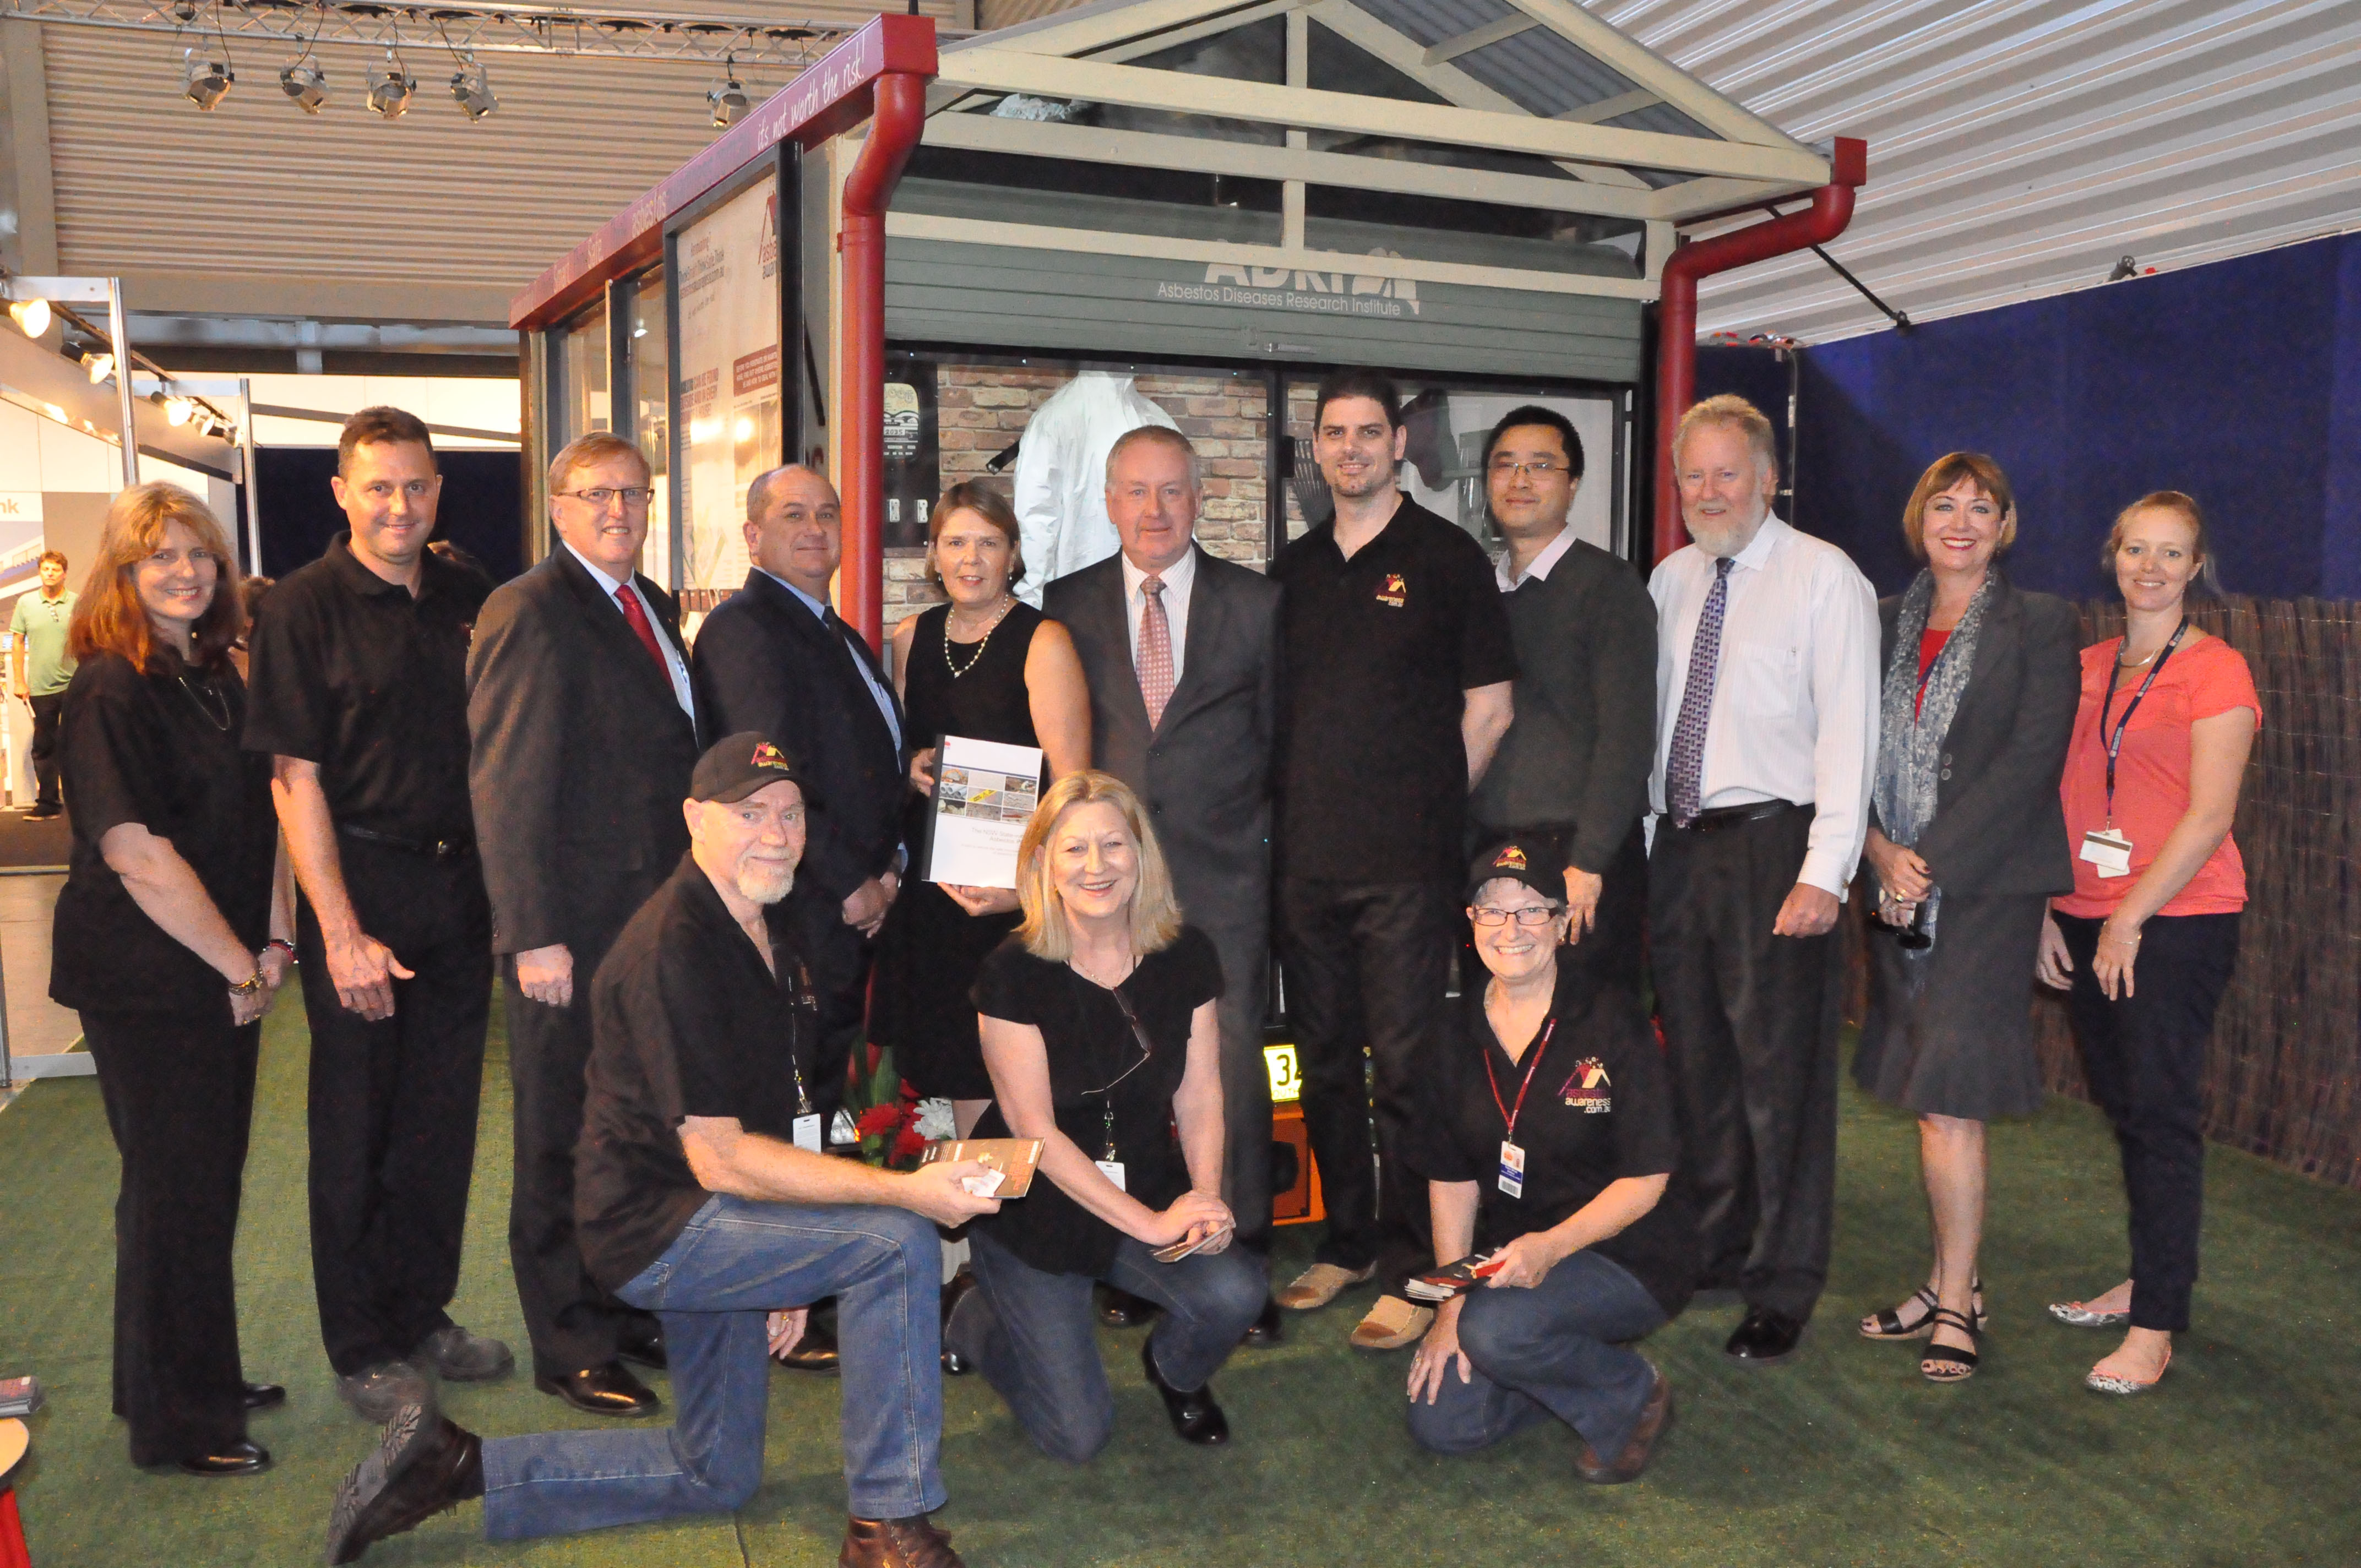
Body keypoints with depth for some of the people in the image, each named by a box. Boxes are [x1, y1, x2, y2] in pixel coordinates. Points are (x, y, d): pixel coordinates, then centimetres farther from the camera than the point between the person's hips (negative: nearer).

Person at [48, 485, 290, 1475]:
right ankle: (173, 1421, 18)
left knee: (210, 1178, 16)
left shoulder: (217, 677, 11)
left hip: (223, 973, 8)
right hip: (145, 978, -8)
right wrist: (240, 968, -12)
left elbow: (259, 815, 13)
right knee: (173, 1187, 2)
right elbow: (138, 856, -19)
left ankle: (204, 1381, 32)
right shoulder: (108, 690, -14)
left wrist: (273, 941, 1)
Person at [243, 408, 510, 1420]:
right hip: (361, 887, -4)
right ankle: (362, 1349, 21)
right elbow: (296, 779, -11)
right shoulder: (306, 607, -7)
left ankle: (422, 1315, 29)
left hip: (460, 882, 5)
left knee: (443, 1118, 13)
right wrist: (343, 933, -16)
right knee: (356, 1129, 6)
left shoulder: (467, 599, 7)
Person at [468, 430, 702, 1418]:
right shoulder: (529, 613, -12)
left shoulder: (654, 607, 13)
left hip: (655, 918, 8)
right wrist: (534, 936, -19)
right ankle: (570, 1347, 20)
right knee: (563, 1142, 6)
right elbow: (507, 787, -16)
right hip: (572, 932, -8)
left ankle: (628, 1309, 31)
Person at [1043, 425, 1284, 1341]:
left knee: (1233, 1069, -1)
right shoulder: (1068, 605, 8)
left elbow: (1280, 736, 9)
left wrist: (1267, 835, 3)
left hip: (1224, 875, -1)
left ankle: (1243, 1267, 13)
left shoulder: (1257, 604, 5)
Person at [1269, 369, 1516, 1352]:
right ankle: (1347, 1243, 26)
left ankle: (1411, 1271, 8)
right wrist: (1300, 809, 10)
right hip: (1305, 857, 5)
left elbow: (1489, 708, 1)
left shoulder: (1446, 559, 0)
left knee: (1405, 1067, -3)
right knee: (1325, 1060, 12)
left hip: (1405, 864, -5)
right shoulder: (1294, 570, 14)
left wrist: (1428, 806, 1)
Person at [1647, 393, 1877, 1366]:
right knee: (1695, 1062, 14)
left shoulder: (1824, 577, -4)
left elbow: (1848, 731, -11)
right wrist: (1639, 836, 9)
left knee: (1779, 1074, -1)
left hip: (1771, 846, -6)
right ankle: (1715, 1250, 31)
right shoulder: (1671, 581, 13)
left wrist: (1823, 873, -18)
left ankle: (1784, 1291, 12)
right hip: (1677, 843, 6)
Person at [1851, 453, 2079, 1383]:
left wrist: (1932, 864, -14)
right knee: (1928, 1097, 9)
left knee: (1948, 1099, -7)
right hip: (1898, 891, 5)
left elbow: (2031, 763, -10)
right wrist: (1883, 854, -7)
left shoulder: (2041, 626, -1)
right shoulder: (1885, 625, 12)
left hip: (1988, 888, -4)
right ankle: (1950, 1285, 21)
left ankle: (1956, 1303, 7)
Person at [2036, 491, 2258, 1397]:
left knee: (2160, 1112, -4)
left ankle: (2155, 1325, 3)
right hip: (2088, 922, 6)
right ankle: (2146, 1279, 28)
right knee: (2122, 1104, 13)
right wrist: (2048, 912, 6)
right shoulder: (2085, 669, 12)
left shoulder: (2216, 671, -5)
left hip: (2175, 922, -6)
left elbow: (2208, 818, -12)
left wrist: (2128, 919, -13)